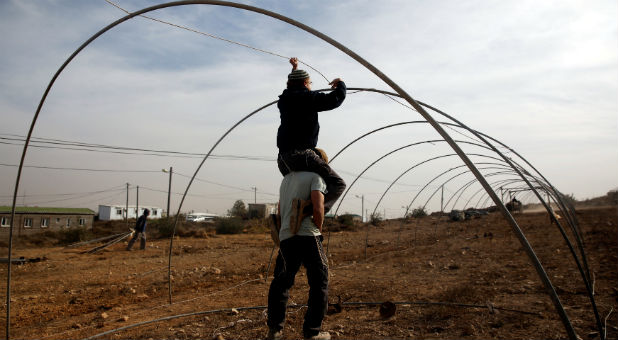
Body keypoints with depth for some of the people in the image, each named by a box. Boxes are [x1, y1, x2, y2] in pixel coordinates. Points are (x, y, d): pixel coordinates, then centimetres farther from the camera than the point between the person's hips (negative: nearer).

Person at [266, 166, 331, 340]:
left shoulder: (286, 178, 23)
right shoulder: (316, 177, 0)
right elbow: (318, 208, -14)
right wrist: (319, 229, 2)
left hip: (285, 236, 7)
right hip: (307, 235, -6)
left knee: (281, 281, 17)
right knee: (319, 282, 4)